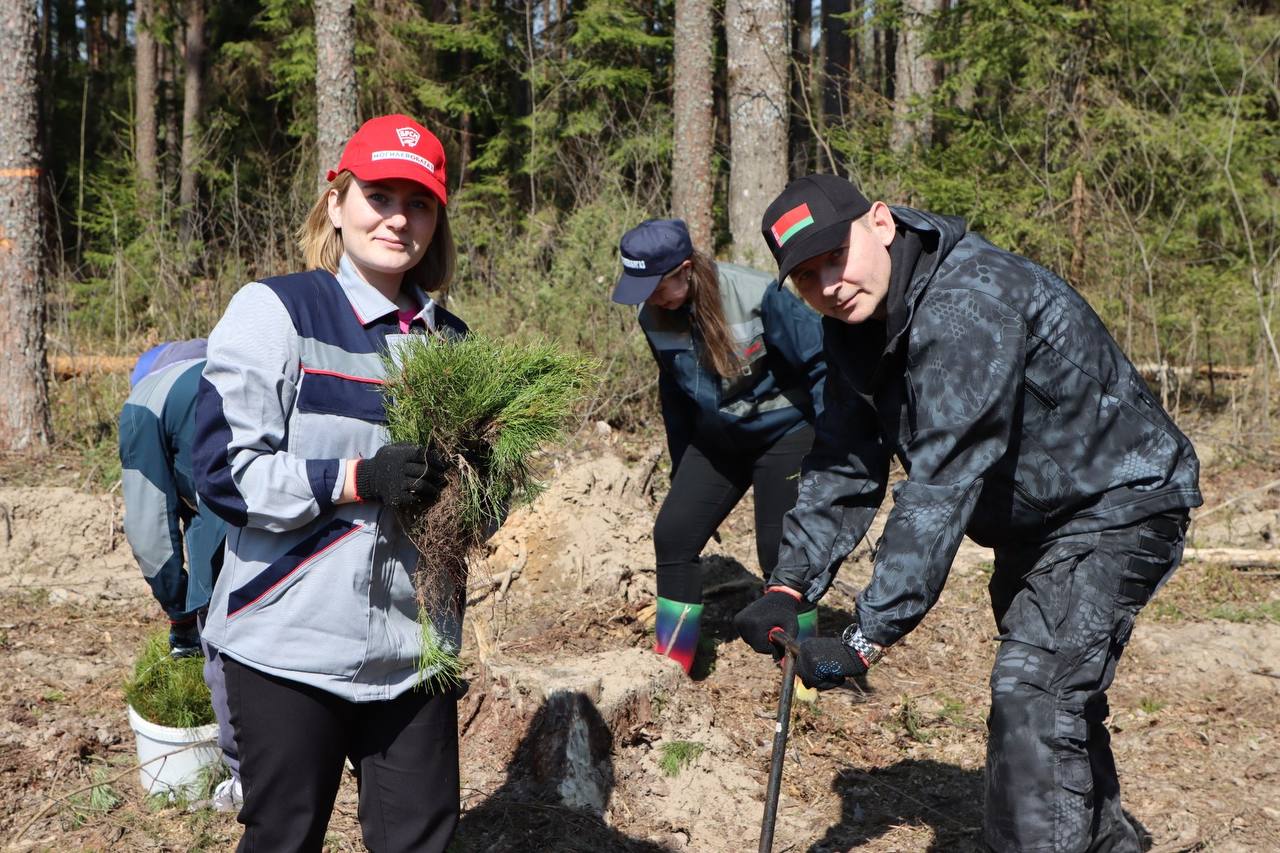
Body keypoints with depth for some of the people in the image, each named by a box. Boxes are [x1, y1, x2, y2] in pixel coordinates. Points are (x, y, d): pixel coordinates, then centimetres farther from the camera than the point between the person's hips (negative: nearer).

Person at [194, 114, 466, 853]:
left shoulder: (450, 338, 10)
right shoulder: (275, 310, -6)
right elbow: (224, 468, -13)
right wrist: (357, 480, -23)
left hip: (415, 646, 5)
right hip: (295, 644, -4)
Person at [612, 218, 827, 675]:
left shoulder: (758, 296, -26)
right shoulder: (654, 317, -8)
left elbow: (820, 361, -18)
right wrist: (681, 465, 14)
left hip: (785, 432, -5)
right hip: (716, 440, 5)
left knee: (780, 550, -10)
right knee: (673, 534, -5)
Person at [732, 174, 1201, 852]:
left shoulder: (967, 306, -33)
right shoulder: (859, 322, -4)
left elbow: (942, 486, -38)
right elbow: (844, 465, -3)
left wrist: (870, 635, -39)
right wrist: (790, 585, -15)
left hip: (1116, 504, -9)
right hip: (1030, 521, 10)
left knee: (1031, 692, -21)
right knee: (1058, 692, 22)